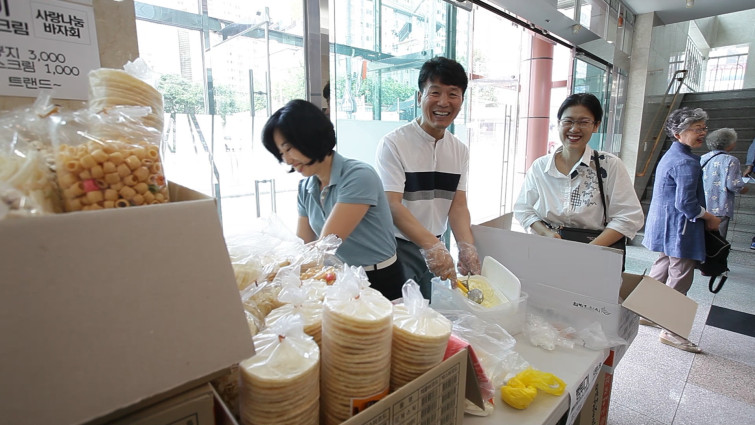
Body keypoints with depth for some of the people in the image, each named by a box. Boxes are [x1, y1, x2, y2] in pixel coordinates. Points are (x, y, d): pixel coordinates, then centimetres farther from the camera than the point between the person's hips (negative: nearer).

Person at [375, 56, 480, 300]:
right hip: (398, 250, -5)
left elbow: (458, 205, 0)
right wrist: (432, 245, -31)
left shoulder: (460, 151, 5)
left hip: (436, 248, 6)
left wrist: (466, 248, -16)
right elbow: (392, 205, -22)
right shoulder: (393, 144, -14)